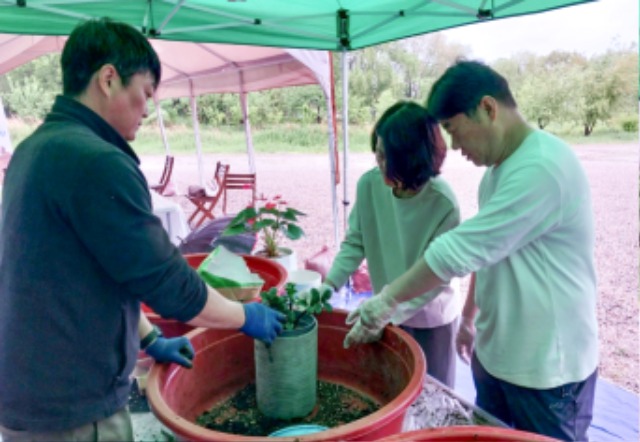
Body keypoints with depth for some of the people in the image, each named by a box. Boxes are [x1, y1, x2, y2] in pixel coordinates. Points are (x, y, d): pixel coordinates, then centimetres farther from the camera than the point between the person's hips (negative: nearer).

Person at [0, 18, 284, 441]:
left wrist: (148, 338, 14)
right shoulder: (96, 162, -25)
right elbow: (170, 285, -21)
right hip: (71, 408, -8)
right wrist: (246, 316, -5)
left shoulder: (35, 148, 5)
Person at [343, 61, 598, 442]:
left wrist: (388, 300, -18)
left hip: (547, 370, -8)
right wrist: (469, 317, 17)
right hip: (495, 354, 8)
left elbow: (461, 250, -27)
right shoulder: (502, 166, 6)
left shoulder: (541, 168, -25)